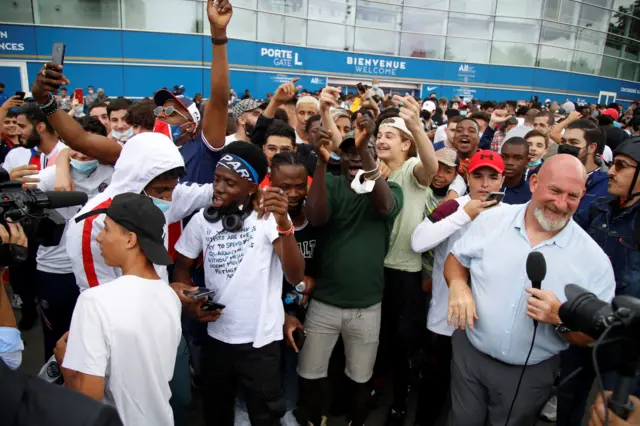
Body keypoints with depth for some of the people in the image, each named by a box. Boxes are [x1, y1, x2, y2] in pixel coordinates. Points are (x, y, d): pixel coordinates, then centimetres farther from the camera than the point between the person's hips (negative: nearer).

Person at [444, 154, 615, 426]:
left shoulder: (594, 259, -13)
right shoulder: (491, 219, -8)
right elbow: (455, 259, 4)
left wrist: (562, 318, -27)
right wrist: (457, 285, -17)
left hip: (530, 373, -1)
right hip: (468, 353, 2)